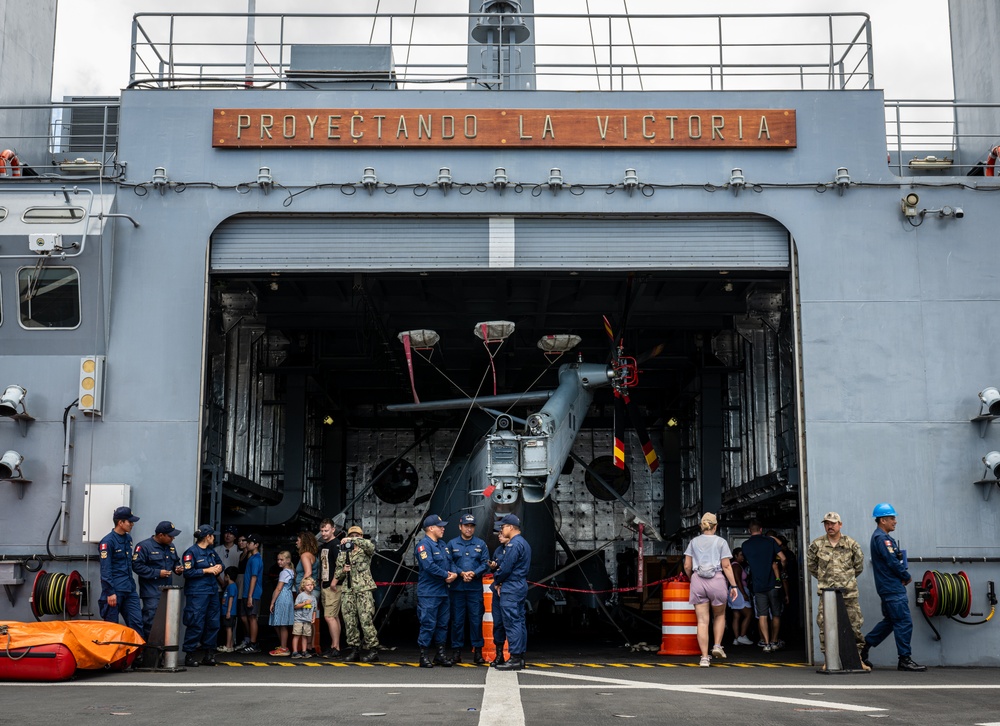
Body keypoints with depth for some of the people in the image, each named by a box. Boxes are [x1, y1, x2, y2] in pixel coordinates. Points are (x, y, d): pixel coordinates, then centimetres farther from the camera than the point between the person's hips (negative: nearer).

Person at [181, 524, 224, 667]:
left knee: (213, 623, 8)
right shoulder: (191, 552, -8)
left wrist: (219, 567, 8)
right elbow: (188, 572, -15)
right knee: (196, 624, -9)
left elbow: (219, 563, 32)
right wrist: (207, 570, -14)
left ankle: (209, 654, 17)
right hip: (197, 594, -8)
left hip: (212, 592, 8)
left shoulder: (211, 551, 17)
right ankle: (190, 655, -2)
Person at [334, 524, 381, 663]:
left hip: (364, 589, -4)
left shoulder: (365, 550, 6)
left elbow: (371, 545, -19)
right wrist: (343, 570, -3)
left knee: (366, 619, -10)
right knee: (349, 620, 2)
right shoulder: (342, 553, 18)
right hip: (348, 590, 5)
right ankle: (354, 648, 11)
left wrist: (353, 541, -23)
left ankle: (372, 649, -6)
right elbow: (337, 574, 19)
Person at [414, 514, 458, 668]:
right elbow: (429, 566, -23)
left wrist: (454, 573, -4)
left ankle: (440, 654, 21)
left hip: (443, 591, 9)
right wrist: (446, 575, -15)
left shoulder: (441, 545, 17)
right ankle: (423, 656, 1)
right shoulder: (424, 545, -12)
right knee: (428, 624, -6)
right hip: (428, 593, -9)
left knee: (443, 623, 12)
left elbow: (450, 563, 17)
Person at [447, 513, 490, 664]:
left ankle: (478, 651, 6)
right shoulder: (452, 544, 7)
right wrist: (461, 573, -15)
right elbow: (449, 563, -1)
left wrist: (474, 573, -15)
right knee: (457, 620, 4)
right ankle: (456, 651, 11)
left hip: (475, 588, 0)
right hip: (457, 588, 0)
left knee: (476, 619, 0)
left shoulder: (481, 544, 8)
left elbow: (485, 563, 2)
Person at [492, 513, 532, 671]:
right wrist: (501, 582, 9)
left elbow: (505, 568, -19)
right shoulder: (524, 543, 17)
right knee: (519, 622, 11)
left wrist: (497, 581, 0)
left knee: (512, 623, -9)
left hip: (511, 589, -10)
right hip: (521, 586, 10)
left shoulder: (514, 544, -16)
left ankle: (515, 659, -9)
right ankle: (520, 656, 15)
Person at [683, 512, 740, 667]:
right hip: (717, 580, -2)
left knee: (702, 621, 2)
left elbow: (687, 566, 8)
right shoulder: (721, 542, 4)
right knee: (719, 615, 21)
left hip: (698, 581, 2)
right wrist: (734, 585, 0)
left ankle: (704, 657, -2)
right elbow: (726, 566, -3)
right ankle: (717, 646, 7)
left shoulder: (693, 542, 11)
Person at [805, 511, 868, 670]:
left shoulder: (851, 544, 4)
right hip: (826, 593, 0)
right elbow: (810, 565, 16)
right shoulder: (816, 545, 3)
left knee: (854, 626, 3)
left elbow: (859, 566, 16)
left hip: (849, 593, 0)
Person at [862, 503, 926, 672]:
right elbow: (893, 562, -21)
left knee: (889, 621, 17)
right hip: (893, 588, -11)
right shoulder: (882, 538, -16)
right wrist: (907, 577, -5)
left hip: (889, 587, 11)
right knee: (904, 622, -6)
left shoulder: (880, 537, 18)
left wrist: (902, 577, 3)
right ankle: (905, 659, -2)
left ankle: (863, 648, 21)